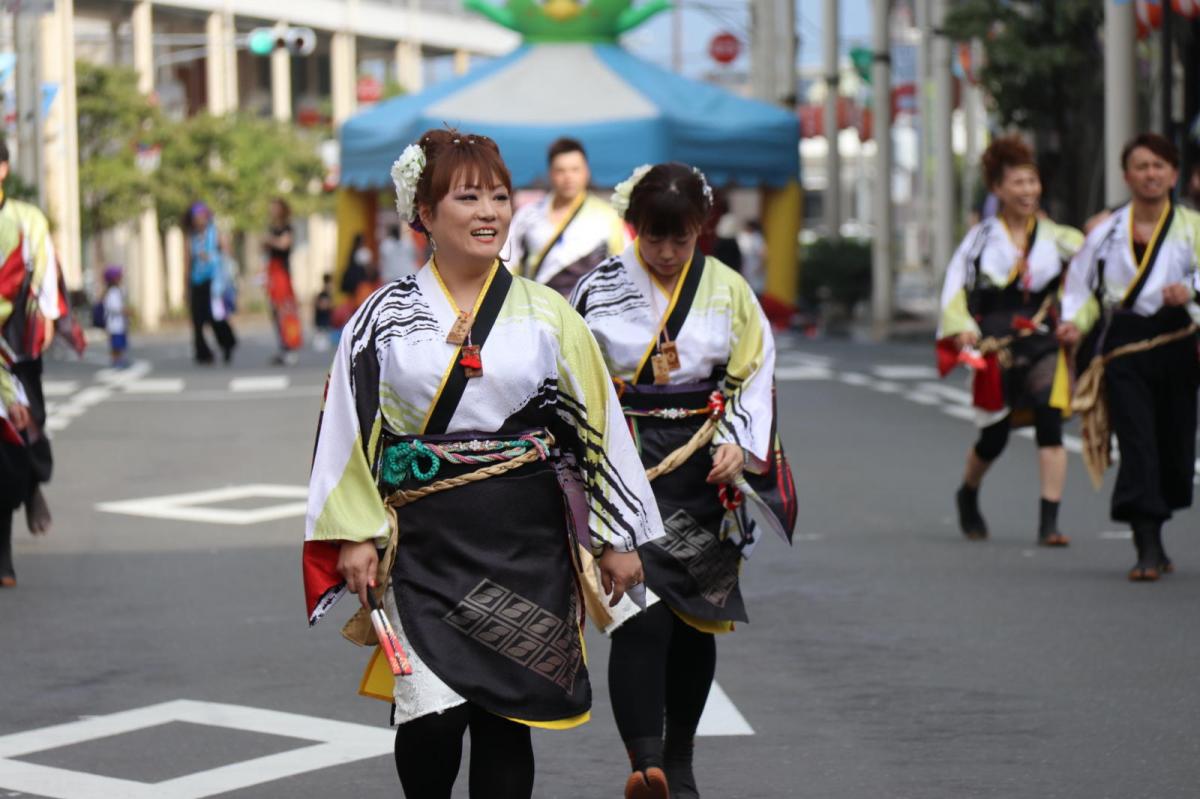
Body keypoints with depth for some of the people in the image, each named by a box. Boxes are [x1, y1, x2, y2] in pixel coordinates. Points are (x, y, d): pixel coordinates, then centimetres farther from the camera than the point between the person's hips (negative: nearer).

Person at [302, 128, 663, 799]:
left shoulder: (548, 316, 6)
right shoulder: (386, 318, 4)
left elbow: (599, 423, 8)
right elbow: (351, 428, 4)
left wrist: (619, 537, 5)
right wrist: (355, 535, -4)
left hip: (525, 542, 1)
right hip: (424, 544, -1)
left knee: (506, 717, 2)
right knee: (432, 718, -12)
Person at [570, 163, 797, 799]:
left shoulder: (728, 290, 6)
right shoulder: (600, 288, 0)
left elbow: (756, 374, 8)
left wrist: (739, 443, -6)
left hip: (704, 471, 3)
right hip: (625, 467, -3)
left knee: (695, 616, 8)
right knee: (640, 612, -17)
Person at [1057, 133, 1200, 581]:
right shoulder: (1107, 232, 10)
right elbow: (1081, 286, 16)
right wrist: (1074, 324, -2)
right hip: (1123, 346, 0)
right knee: (1137, 446, -10)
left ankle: (1151, 535, 23)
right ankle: (1149, 549, -14)